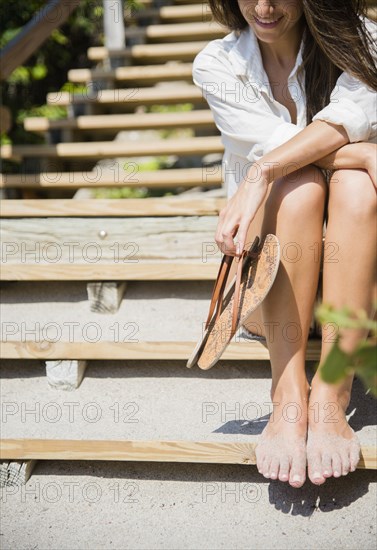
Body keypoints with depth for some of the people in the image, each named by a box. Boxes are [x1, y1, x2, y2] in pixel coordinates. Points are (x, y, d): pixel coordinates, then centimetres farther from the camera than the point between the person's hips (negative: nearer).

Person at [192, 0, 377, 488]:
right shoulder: (216, 65, 0)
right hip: (266, 285, 0)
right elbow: (275, 144, -15)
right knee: (302, 181, -30)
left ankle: (330, 398, -37)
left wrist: (260, 177, -37)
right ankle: (288, 399, -38)